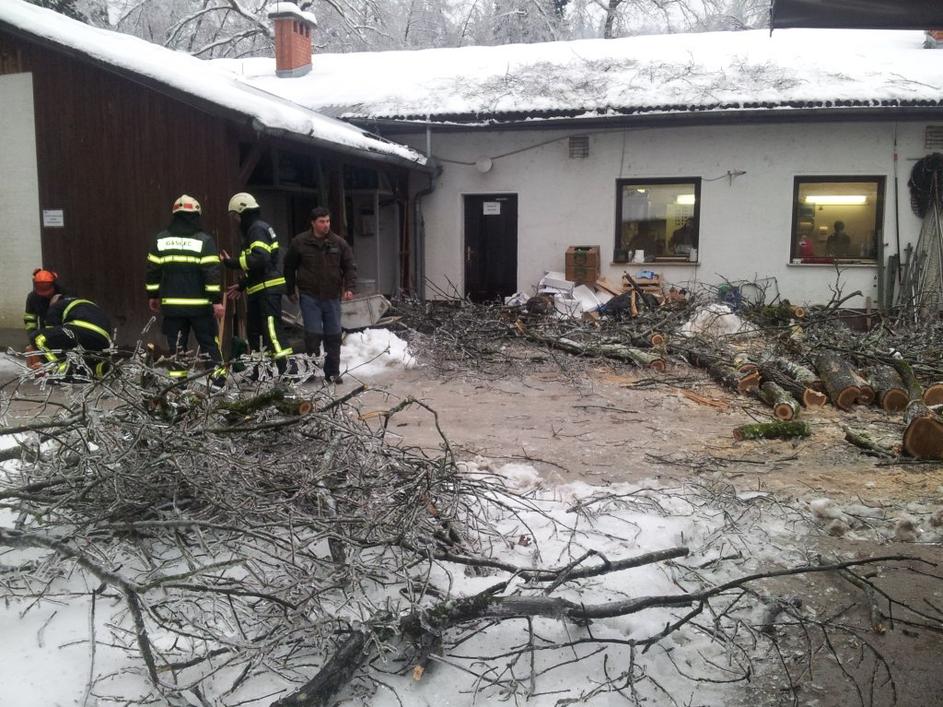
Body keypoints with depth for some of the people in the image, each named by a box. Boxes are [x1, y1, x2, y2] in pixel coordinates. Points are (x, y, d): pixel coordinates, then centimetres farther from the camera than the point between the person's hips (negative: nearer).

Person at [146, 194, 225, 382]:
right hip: (200, 304, -3)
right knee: (209, 342, 7)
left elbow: (153, 270, 7)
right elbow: (212, 272, -12)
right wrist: (217, 300, -11)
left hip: (171, 304, 3)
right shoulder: (204, 240, -6)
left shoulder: (160, 239, 5)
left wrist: (152, 295, 17)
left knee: (176, 345, 9)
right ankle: (218, 377, 6)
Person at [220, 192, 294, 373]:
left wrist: (232, 263, -20)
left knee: (272, 329, -16)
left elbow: (260, 259, -25)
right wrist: (242, 285, 23)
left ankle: (287, 370, -20)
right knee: (253, 330, 16)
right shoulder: (253, 230, 22)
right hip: (259, 290, 11)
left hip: (268, 289, -11)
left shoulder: (258, 229, -10)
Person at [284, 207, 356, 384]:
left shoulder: (339, 243, 3)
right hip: (309, 297, -2)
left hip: (332, 297, 3)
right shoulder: (299, 242, -2)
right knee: (313, 334, -7)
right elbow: (289, 267, 8)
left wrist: (349, 288, -9)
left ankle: (332, 373, 16)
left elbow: (350, 267, 5)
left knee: (333, 336, 6)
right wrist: (290, 291, 10)